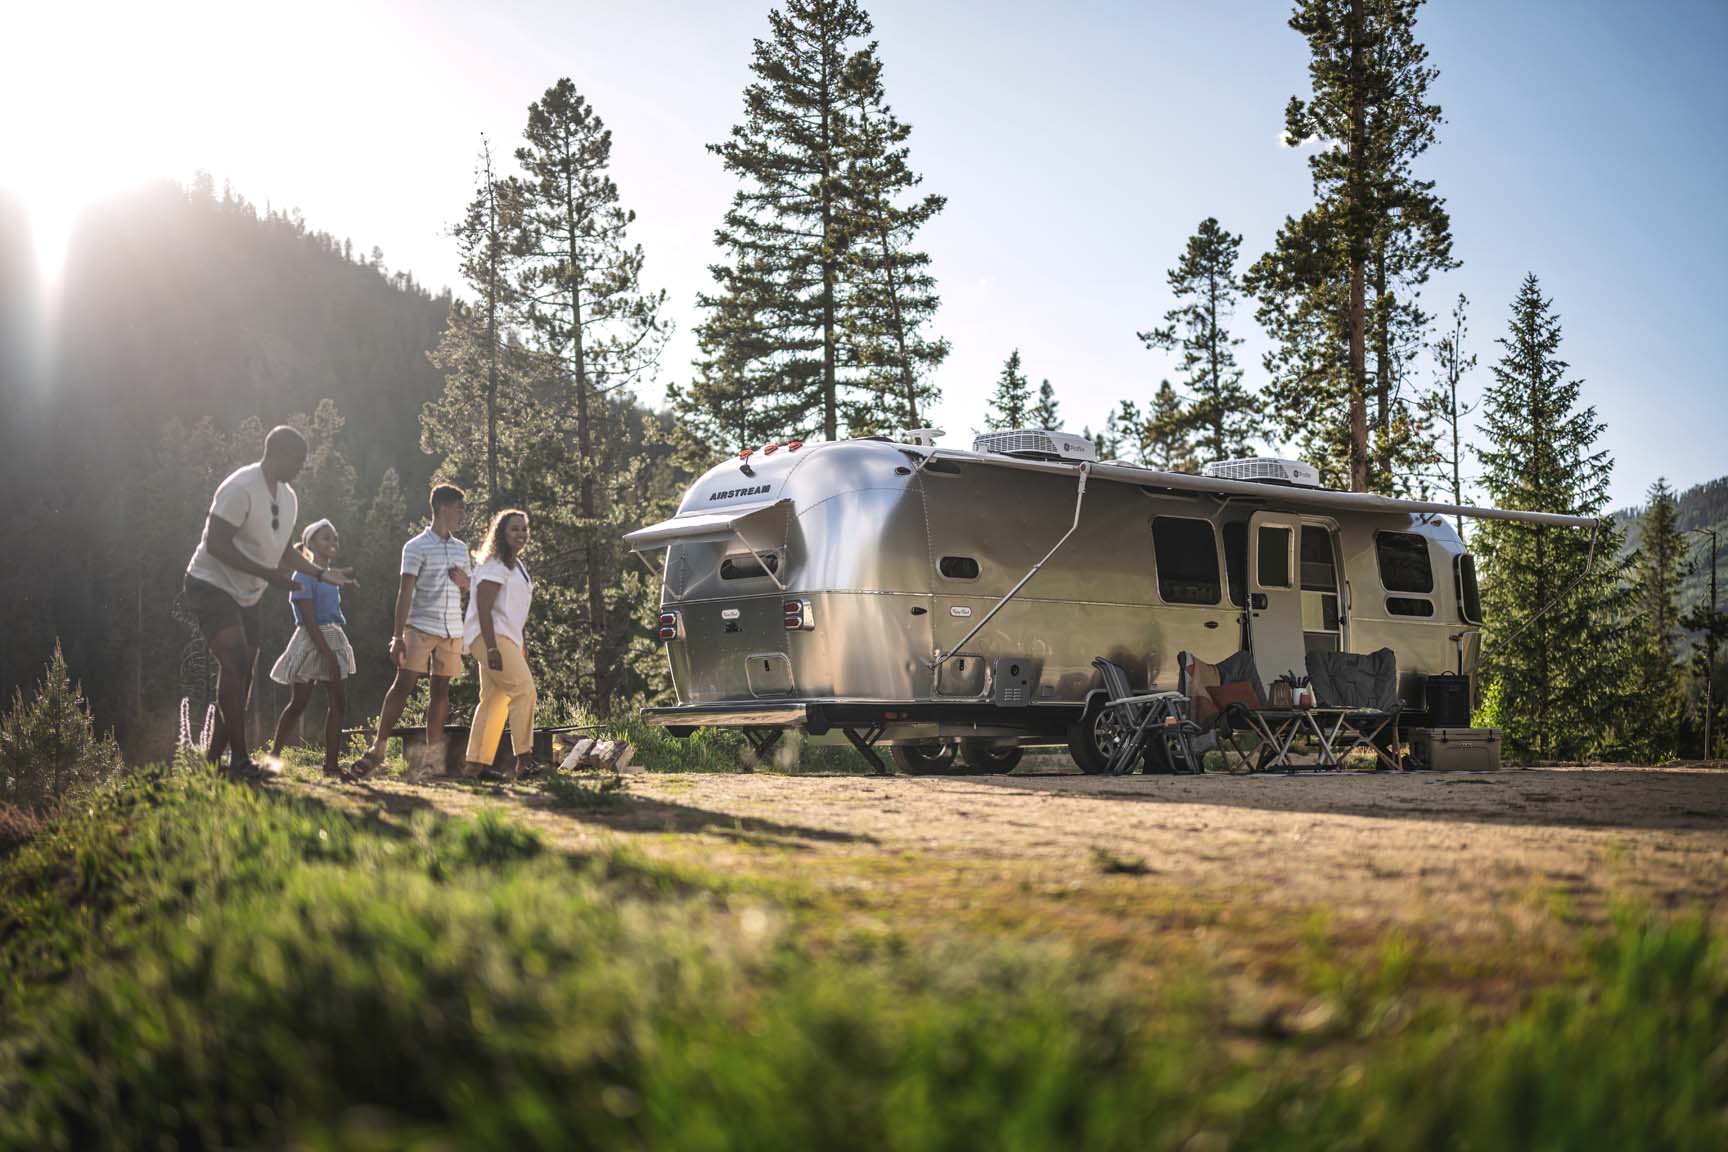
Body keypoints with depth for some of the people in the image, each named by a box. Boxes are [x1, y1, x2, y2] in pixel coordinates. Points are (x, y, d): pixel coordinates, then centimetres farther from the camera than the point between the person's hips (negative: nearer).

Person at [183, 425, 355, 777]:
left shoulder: (288, 497, 7)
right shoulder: (241, 488, -21)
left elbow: (285, 551, 18)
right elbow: (217, 544, -25)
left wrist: (323, 573, 4)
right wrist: (269, 574, -29)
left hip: (247, 596, 9)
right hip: (212, 585, -9)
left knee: (241, 675, 8)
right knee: (234, 662, -22)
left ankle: (214, 758, 17)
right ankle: (239, 759, -23)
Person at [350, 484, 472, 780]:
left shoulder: (461, 549, 14)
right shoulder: (416, 547, -4)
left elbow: (467, 589, 26)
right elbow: (405, 592, -8)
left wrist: (463, 580, 0)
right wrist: (398, 636, -13)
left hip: (451, 631, 5)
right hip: (420, 627, -5)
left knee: (441, 690, 4)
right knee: (403, 685, -10)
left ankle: (432, 752, 11)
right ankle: (378, 748, -6)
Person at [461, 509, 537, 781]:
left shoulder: (517, 566, 20)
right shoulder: (494, 566, -10)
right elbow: (483, 608, -18)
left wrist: (521, 650, 23)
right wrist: (492, 648, -26)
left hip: (506, 637, 10)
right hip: (490, 636, -10)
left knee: (494, 700, 8)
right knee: (523, 688, -16)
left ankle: (476, 764, 9)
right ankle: (524, 759, -17)